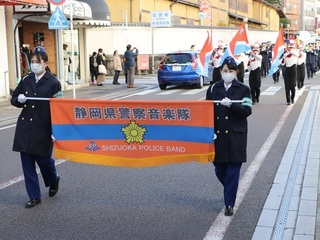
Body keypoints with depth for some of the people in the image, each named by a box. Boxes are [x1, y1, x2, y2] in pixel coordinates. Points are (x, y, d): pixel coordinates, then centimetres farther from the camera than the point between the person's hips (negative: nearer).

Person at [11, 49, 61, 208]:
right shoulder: (26, 80, 7)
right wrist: (19, 99, -9)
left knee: (43, 159, 4)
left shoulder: (53, 83, -5)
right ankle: (34, 197, 16)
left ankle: (53, 180, 37)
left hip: (43, 129, -4)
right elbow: (13, 99, 15)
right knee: (27, 164, 4)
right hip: (25, 128, 4)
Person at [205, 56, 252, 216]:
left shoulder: (243, 89, 0)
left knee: (233, 171, -1)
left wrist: (231, 104, -24)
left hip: (235, 136, -2)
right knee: (220, 170, 9)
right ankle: (230, 191, 39)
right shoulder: (213, 89, 6)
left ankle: (229, 204, 8)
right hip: (218, 135, 2)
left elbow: (247, 110, -9)